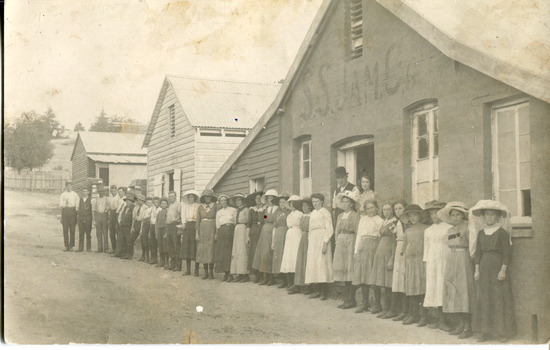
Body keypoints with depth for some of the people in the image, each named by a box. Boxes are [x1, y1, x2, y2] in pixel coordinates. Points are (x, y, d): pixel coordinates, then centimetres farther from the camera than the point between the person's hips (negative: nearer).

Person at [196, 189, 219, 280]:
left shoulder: (216, 206, 1)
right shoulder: (200, 207, 10)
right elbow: (198, 220, 10)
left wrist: (217, 233, -9)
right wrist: (197, 233, 3)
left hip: (212, 229, -3)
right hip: (202, 230, 3)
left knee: (211, 250, -6)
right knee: (202, 250, 1)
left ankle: (211, 271, 1)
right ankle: (206, 272, 7)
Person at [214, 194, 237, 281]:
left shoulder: (233, 210, 6)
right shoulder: (218, 212, 17)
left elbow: (236, 222, 3)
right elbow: (217, 225, 18)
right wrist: (216, 234, 8)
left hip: (231, 231, -4)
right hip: (221, 231, 4)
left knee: (230, 253, -9)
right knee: (221, 253, -1)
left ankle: (231, 273, -7)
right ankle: (226, 273, 5)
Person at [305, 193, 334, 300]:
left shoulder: (325, 213, -4)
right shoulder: (313, 213, 17)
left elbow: (330, 230, -9)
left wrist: (325, 242, -17)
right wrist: (309, 240, 10)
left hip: (322, 240, -7)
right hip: (312, 241, 7)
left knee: (322, 264, -9)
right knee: (312, 265, 3)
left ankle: (324, 292, -5)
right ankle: (317, 290, 9)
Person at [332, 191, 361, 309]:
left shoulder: (355, 216, -5)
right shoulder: (340, 216, 16)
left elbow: (358, 232, -10)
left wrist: (356, 246, -15)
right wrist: (337, 242, 9)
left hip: (350, 242, -7)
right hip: (341, 243, 7)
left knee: (350, 270, -6)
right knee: (342, 269, 7)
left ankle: (351, 299, -1)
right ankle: (347, 298, 13)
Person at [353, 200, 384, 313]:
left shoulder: (379, 221, 5)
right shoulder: (362, 220, 19)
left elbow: (382, 237, -1)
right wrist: (356, 250, 10)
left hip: (374, 248, -5)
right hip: (362, 247, 5)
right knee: (362, 276, 3)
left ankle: (377, 304, 0)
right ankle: (365, 303, 10)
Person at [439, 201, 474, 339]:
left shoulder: (467, 228, -5)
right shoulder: (450, 231, 14)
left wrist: (463, 242, -20)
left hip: (463, 260, -7)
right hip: (451, 261, 7)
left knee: (464, 290, -7)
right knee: (453, 292, 6)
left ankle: (468, 327, -4)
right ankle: (461, 324, 14)